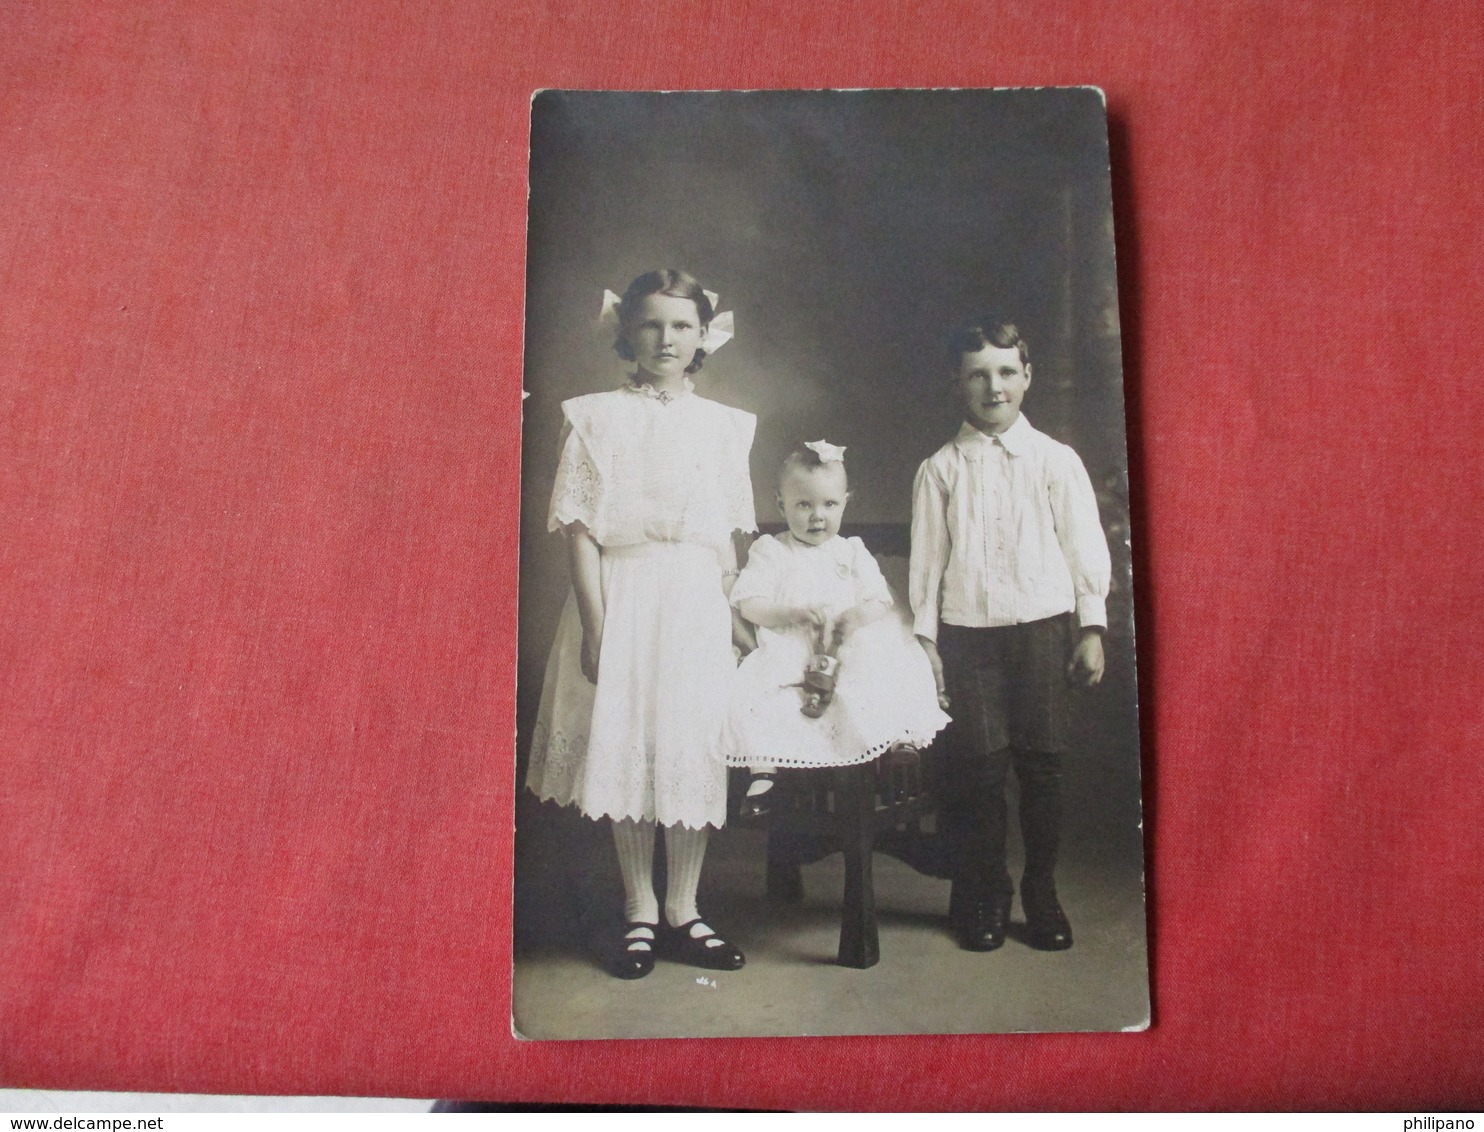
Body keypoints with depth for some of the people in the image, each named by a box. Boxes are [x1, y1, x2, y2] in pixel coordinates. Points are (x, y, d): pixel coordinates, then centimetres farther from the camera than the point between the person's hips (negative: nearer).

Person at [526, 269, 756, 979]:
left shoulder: (724, 425, 11)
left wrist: (732, 618, 4)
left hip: (698, 601, 2)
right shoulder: (597, 416, 3)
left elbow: (730, 536, 11)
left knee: (695, 754, 4)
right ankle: (639, 913, 15)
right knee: (625, 747, 1)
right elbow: (580, 527, -4)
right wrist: (595, 622, -11)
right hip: (623, 595, -2)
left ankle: (682, 911, 17)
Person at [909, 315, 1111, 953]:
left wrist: (1092, 627, 1)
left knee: (1042, 763, 3)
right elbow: (927, 558, 6)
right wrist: (924, 638, 2)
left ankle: (1042, 894, 20)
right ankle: (985, 897, 18)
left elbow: (1084, 547, 6)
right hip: (968, 633, 0)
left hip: (1043, 626, 0)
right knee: (978, 767, 1)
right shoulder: (940, 469, 6)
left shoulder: (1055, 461, 6)